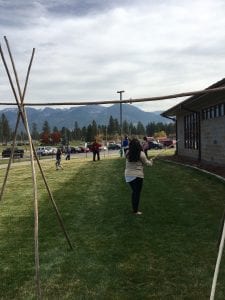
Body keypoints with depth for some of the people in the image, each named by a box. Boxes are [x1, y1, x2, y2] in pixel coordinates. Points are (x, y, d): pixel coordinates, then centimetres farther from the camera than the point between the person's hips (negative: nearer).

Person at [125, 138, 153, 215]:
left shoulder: (128, 153, -1)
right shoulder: (141, 154, -13)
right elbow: (146, 163, -1)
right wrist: (151, 161, 21)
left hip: (128, 175, 5)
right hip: (137, 175, -5)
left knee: (134, 192, 19)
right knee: (137, 193, 6)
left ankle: (134, 208, 27)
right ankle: (135, 211, 10)